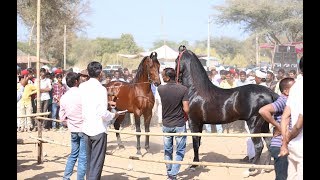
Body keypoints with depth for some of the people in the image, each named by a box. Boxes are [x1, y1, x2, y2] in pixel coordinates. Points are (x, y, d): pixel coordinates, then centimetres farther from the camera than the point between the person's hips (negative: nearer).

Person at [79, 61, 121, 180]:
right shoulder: (101, 89, -16)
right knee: (97, 162, 0)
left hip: (86, 128, 6)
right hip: (99, 130, -6)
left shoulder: (82, 87, 2)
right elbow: (103, 113, -21)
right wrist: (114, 115, -2)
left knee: (89, 160, 18)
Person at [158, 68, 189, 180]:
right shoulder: (183, 89, -16)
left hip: (166, 124, 2)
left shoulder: (160, 89, -11)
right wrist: (185, 117, 3)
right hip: (179, 124, -2)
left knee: (168, 150, 18)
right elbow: (186, 109, -18)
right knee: (180, 151, 11)